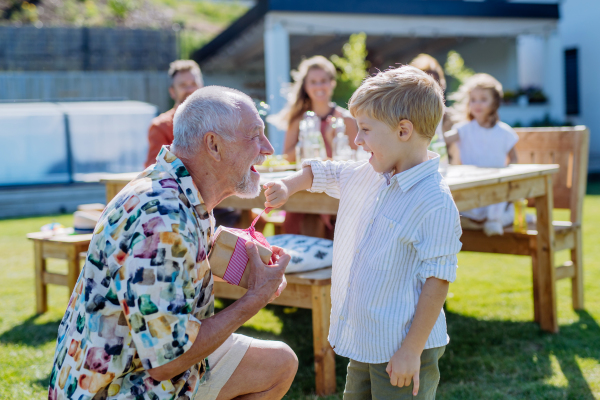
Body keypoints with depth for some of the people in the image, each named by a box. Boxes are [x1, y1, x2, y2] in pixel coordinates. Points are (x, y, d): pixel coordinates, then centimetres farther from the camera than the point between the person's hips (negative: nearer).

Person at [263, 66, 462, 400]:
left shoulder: (435, 203, -22)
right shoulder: (364, 177, 4)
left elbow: (437, 281, -21)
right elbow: (321, 173, 25)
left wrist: (412, 350, -20)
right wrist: (288, 186, 7)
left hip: (402, 350, -8)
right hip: (363, 341, 8)